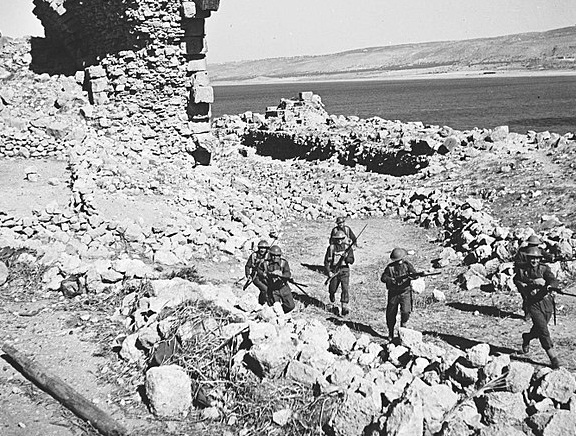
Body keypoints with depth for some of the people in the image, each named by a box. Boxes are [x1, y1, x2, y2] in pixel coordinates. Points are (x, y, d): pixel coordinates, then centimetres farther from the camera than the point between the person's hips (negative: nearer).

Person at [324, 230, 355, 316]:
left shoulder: (348, 247, 1)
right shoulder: (331, 248, -2)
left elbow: (351, 261, 0)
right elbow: (326, 261, -1)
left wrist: (346, 258, -21)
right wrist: (328, 271, -11)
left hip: (344, 270, 0)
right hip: (334, 270, 0)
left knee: (345, 288, -14)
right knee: (333, 288, 12)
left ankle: (344, 307, -13)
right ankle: (332, 294, 50)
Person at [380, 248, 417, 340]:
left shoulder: (407, 265, -1)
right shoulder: (390, 267, -2)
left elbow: (415, 274, -10)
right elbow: (383, 278, -6)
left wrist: (412, 275, -33)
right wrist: (390, 280, -26)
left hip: (405, 292, -1)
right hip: (393, 293, 1)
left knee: (406, 311, -16)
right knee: (391, 313, 5)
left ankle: (403, 327, 8)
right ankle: (391, 333, 22)